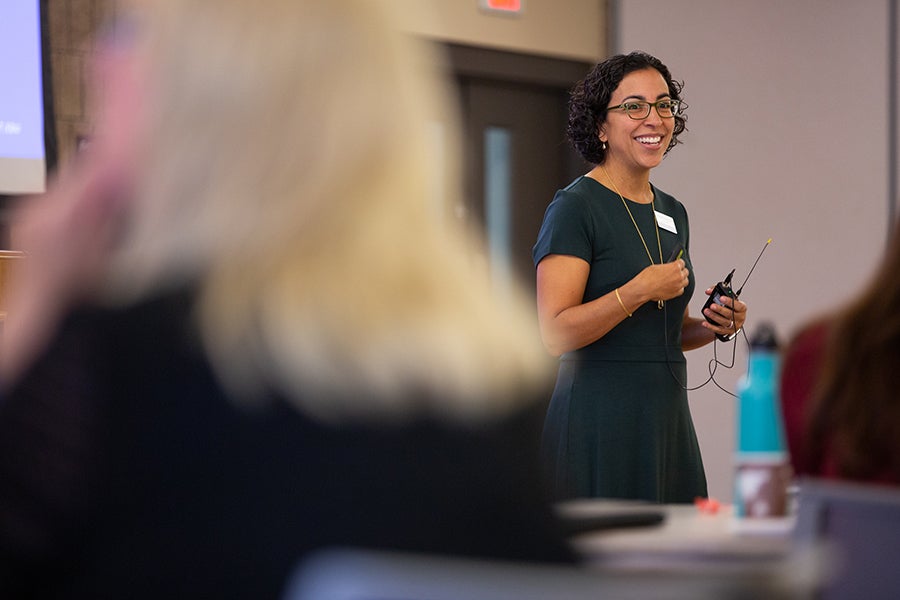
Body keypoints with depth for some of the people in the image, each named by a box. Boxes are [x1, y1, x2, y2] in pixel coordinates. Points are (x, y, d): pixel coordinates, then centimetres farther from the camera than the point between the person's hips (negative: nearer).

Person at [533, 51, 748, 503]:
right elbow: (555, 334, -17)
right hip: (600, 423, -7)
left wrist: (712, 327, 6)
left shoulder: (673, 213, 15)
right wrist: (640, 290, -21)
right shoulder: (575, 208, -9)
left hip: (668, 417, 7)